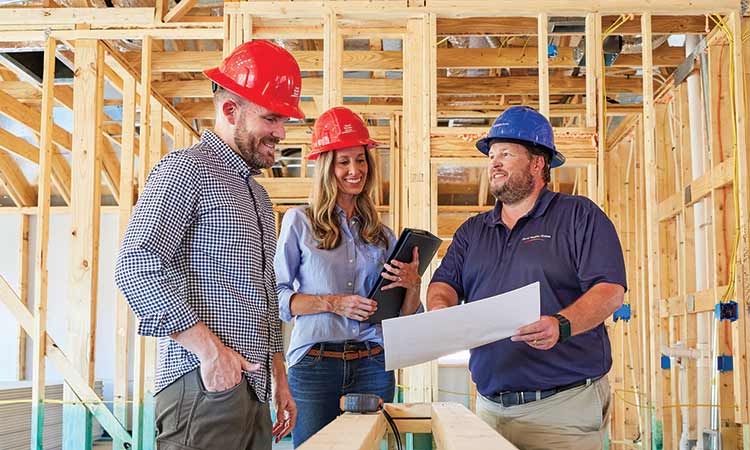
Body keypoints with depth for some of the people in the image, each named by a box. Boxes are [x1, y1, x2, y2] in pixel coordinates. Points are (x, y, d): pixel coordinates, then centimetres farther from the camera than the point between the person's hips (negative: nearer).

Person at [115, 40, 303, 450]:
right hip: (203, 386, -8)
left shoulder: (257, 194, 23)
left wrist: (280, 378, 22)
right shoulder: (187, 169, -5)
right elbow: (136, 269, -18)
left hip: (253, 392, 8)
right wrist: (210, 349, -20)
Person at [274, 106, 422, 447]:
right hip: (315, 365, -3)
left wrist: (413, 284, -5)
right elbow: (275, 297, -3)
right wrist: (332, 303, -13)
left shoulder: (380, 233, 13)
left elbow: (403, 315, 14)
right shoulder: (299, 221, 2)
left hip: (373, 366, 4)